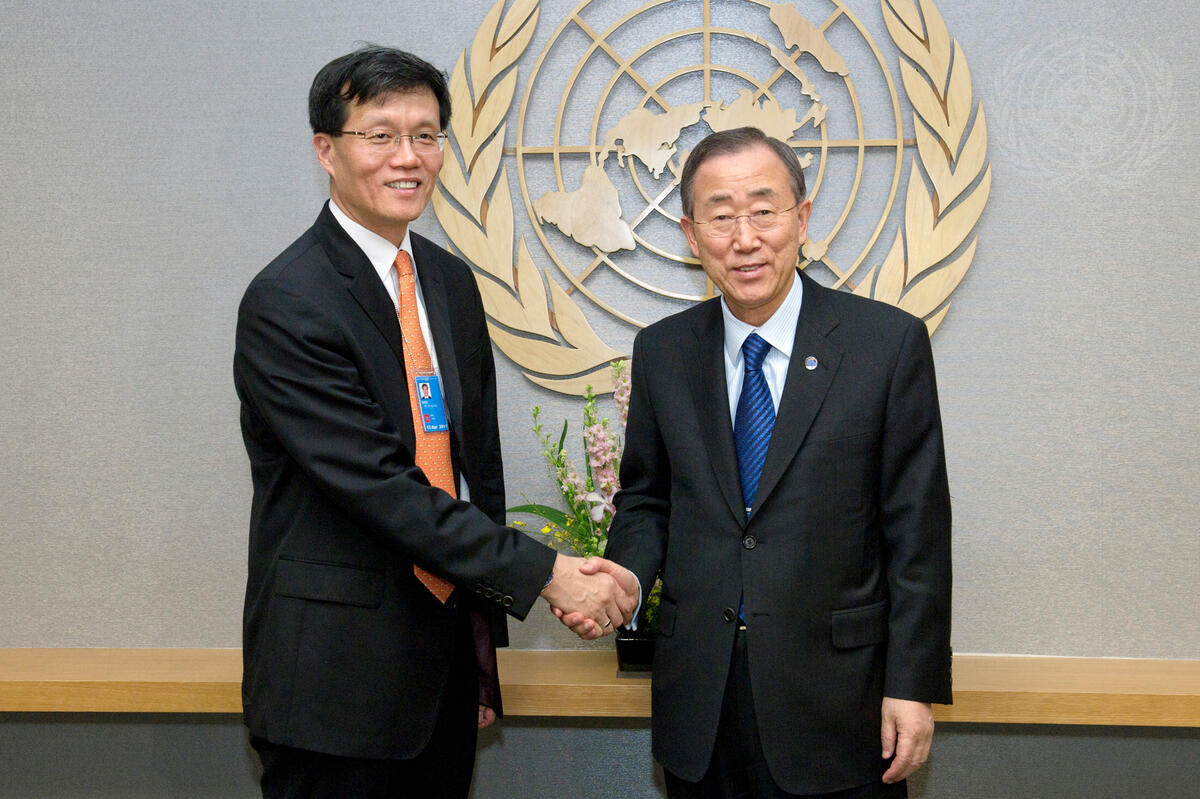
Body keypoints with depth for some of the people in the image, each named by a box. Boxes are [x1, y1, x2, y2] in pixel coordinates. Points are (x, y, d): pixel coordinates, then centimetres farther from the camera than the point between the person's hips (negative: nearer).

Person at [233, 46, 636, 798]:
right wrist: (544, 573, -21)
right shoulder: (285, 304, -15)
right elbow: (380, 485, -21)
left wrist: (486, 645, 13)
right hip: (337, 680, -6)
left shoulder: (452, 281, 9)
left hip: (447, 655, 7)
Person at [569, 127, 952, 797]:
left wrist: (913, 685, -8)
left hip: (836, 701, -2)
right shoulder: (662, 352, 4)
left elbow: (917, 528, -6)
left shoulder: (890, 342, -6)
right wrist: (623, 578, -8)